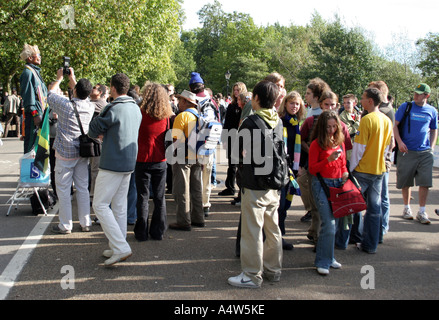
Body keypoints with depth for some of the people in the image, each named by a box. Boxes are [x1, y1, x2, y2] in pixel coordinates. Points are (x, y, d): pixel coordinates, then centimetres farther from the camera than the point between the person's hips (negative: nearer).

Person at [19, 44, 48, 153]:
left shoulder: (35, 72, 20)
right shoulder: (28, 72, -10)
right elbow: (28, 95, -17)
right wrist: (35, 114, -21)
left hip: (39, 113, 10)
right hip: (34, 114, -10)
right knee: (32, 143, -7)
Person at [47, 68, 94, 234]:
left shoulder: (66, 105, -16)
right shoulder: (90, 107, -2)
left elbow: (51, 94, 3)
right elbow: (82, 96, 20)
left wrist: (59, 78, 18)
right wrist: (72, 77, 27)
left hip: (65, 153, -5)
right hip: (83, 152, 5)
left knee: (63, 189, 3)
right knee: (83, 188, 11)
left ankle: (65, 225, 8)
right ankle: (85, 223, 16)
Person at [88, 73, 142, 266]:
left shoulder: (113, 109, -16)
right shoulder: (136, 109, 9)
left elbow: (93, 130, -7)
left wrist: (100, 135, 13)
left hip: (112, 165, -8)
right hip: (129, 163, 8)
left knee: (100, 205, -2)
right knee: (119, 206, 14)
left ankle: (121, 248, -7)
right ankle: (118, 248, 21)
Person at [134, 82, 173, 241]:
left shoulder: (141, 113, -11)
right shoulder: (165, 116, 0)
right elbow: (167, 136, 9)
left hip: (143, 161, -3)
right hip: (160, 161, 3)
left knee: (143, 197, 6)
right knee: (159, 197, 11)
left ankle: (142, 232, 12)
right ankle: (158, 232, 18)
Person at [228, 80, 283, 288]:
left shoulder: (250, 122, -16)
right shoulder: (278, 122, 5)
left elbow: (237, 152, -11)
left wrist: (243, 164, 6)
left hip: (254, 185, -7)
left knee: (252, 230, 2)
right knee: (272, 228, 16)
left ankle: (252, 275, 10)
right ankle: (273, 269, 29)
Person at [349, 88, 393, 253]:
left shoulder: (367, 119, -15)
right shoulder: (387, 120, 7)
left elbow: (359, 147, -14)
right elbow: (387, 146, 14)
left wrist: (351, 167, -6)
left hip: (363, 169, -6)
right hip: (379, 169, 7)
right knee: (374, 208, 10)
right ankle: (370, 245, 16)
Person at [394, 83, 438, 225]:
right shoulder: (406, 107, 0)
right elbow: (395, 124, -1)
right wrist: (400, 142, -12)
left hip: (425, 152, 2)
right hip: (406, 151, -1)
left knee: (425, 182, -3)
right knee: (405, 182, 6)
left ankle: (422, 212, 5)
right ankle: (407, 208, 23)